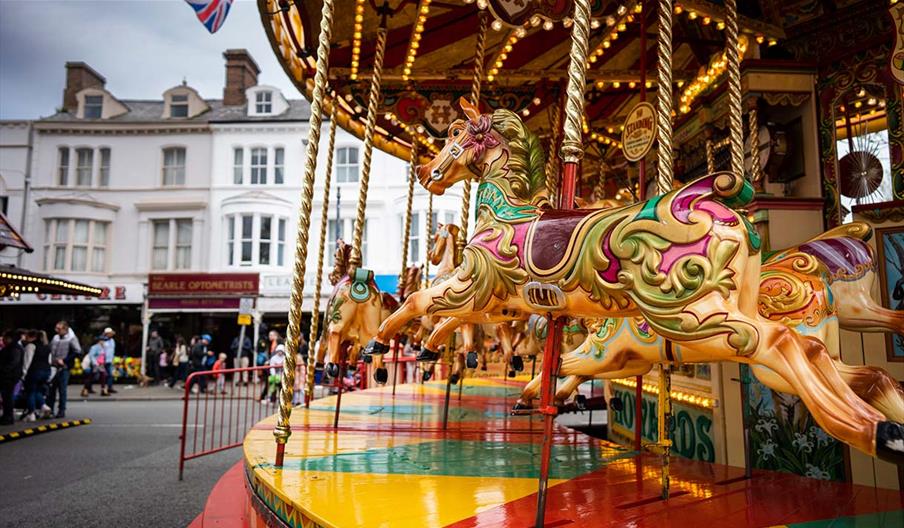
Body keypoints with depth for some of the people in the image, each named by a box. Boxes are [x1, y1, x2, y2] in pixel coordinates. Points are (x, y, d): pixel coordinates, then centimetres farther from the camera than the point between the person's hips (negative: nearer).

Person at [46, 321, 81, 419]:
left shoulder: (71, 339, -7)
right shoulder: (55, 337, 11)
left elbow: (78, 352, -15)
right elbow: (50, 349, 22)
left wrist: (64, 360, -15)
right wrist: (51, 360, 6)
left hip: (63, 368, -6)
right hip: (53, 367, 6)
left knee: (62, 390, 1)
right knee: (51, 389, 8)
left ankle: (61, 411, 10)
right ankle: (49, 409, 18)